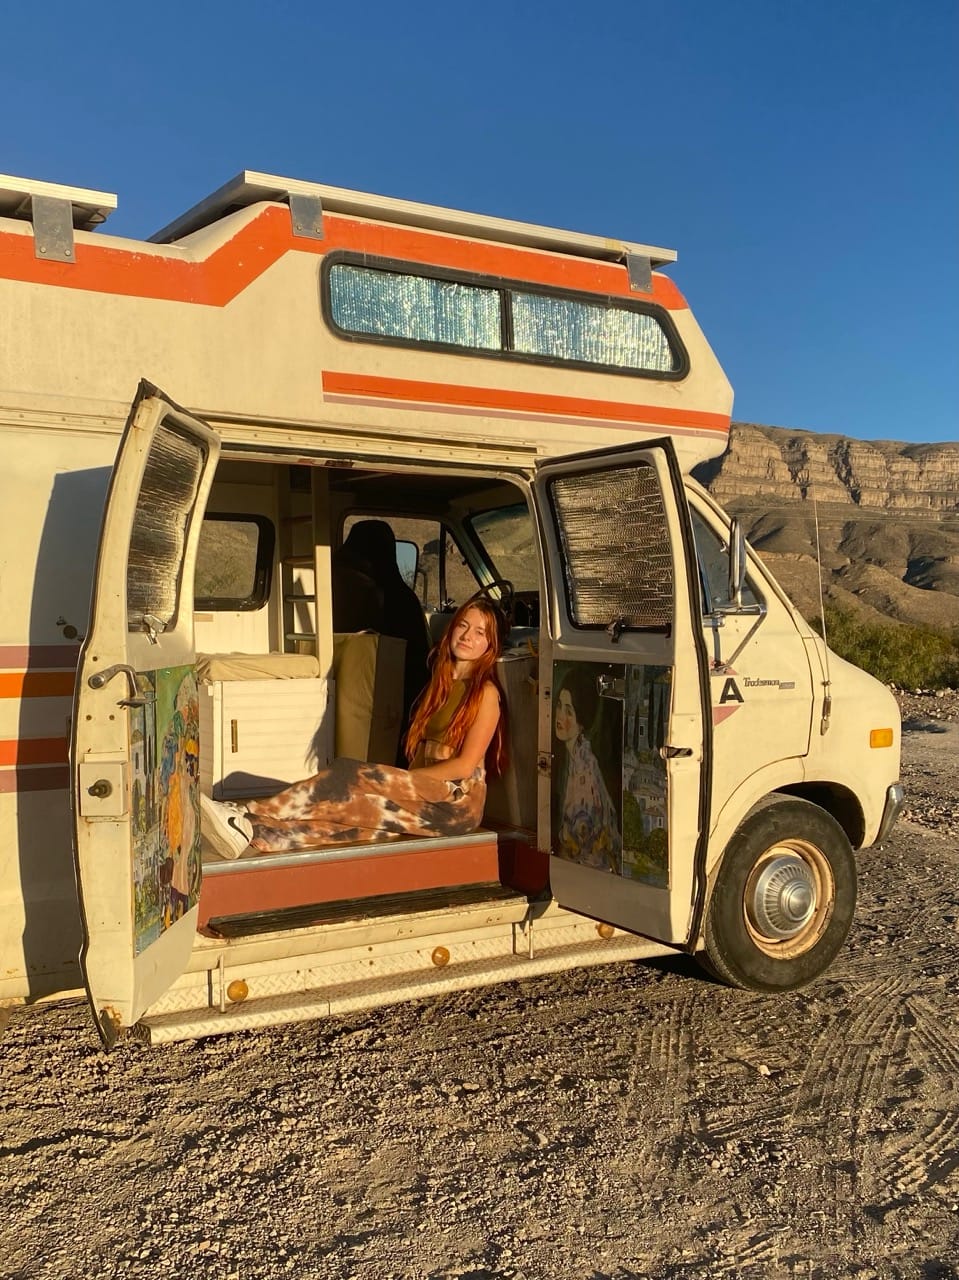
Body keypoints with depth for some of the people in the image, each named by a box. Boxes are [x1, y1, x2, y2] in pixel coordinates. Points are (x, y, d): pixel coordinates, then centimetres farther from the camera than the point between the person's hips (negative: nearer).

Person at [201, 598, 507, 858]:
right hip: (424, 795, 6)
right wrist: (399, 782, 0)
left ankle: (248, 817, -30)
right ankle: (252, 833, -38)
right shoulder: (440, 683, 19)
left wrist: (404, 781, -10)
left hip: (457, 801, -6)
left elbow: (466, 764, -11)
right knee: (347, 808, -22)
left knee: (348, 776, -24)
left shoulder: (485, 692, -4)